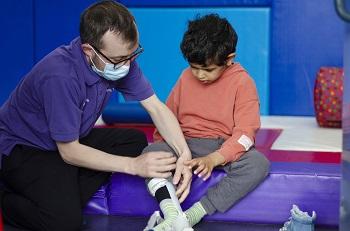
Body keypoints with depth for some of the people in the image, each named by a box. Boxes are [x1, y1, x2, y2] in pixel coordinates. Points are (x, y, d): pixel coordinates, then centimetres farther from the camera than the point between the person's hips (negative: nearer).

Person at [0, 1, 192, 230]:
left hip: (72, 140, 8)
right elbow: (69, 152, -27)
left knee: (136, 140, -6)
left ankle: (67, 195, -11)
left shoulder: (119, 57, -14)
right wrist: (134, 165, -29)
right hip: (22, 148, -8)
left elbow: (157, 108, -8)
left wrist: (184, 154, -24)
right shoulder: (61, 76, -34)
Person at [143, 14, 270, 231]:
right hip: (187, 145, 3)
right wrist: (159, 145, 2)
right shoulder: (187, 77, 6)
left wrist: (213, 159, -27)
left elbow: (245, 132, -14)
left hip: (226, 147, -2)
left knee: (259, 163, -33)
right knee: (150, 153, -25)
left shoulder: (242, 82, -7)